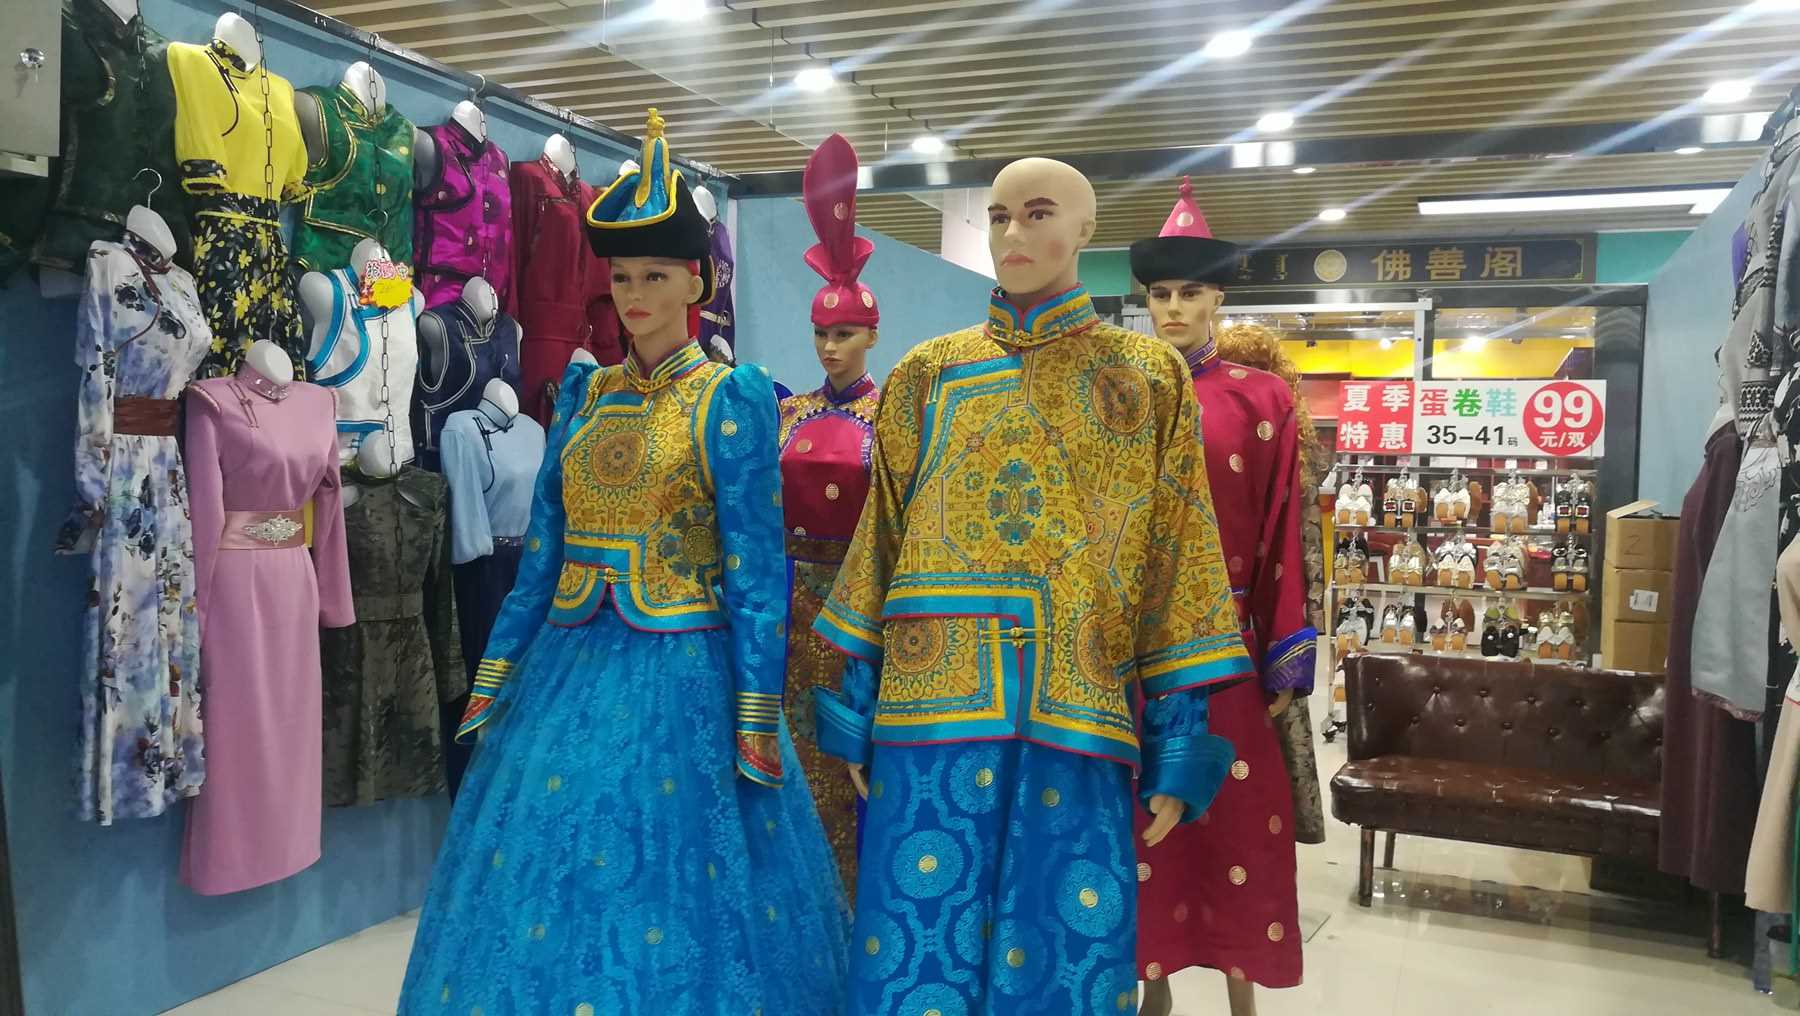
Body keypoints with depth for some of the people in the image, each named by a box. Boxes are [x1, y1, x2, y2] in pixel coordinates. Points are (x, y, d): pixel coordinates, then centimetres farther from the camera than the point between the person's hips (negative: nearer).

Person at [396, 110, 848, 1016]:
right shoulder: (583, 391, 9)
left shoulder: (732, 397, -6)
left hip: (679, 671, -5)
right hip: (568, 665, 5)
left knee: (673, 890, 4)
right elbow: (542, 546, 11)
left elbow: (754, 564, -9)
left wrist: (756, 716, -13)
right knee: (542, 892, 13)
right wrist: (495, 674, 9)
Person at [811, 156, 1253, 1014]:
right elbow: (881, 543, 10)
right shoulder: (929, 372, 9)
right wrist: (856, 713, 7)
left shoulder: (1149, 377, 6)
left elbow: (1177, 559, 3)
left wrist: (1177, 744, -2)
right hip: (936, 708, 1)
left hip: (1076, 713, -1)